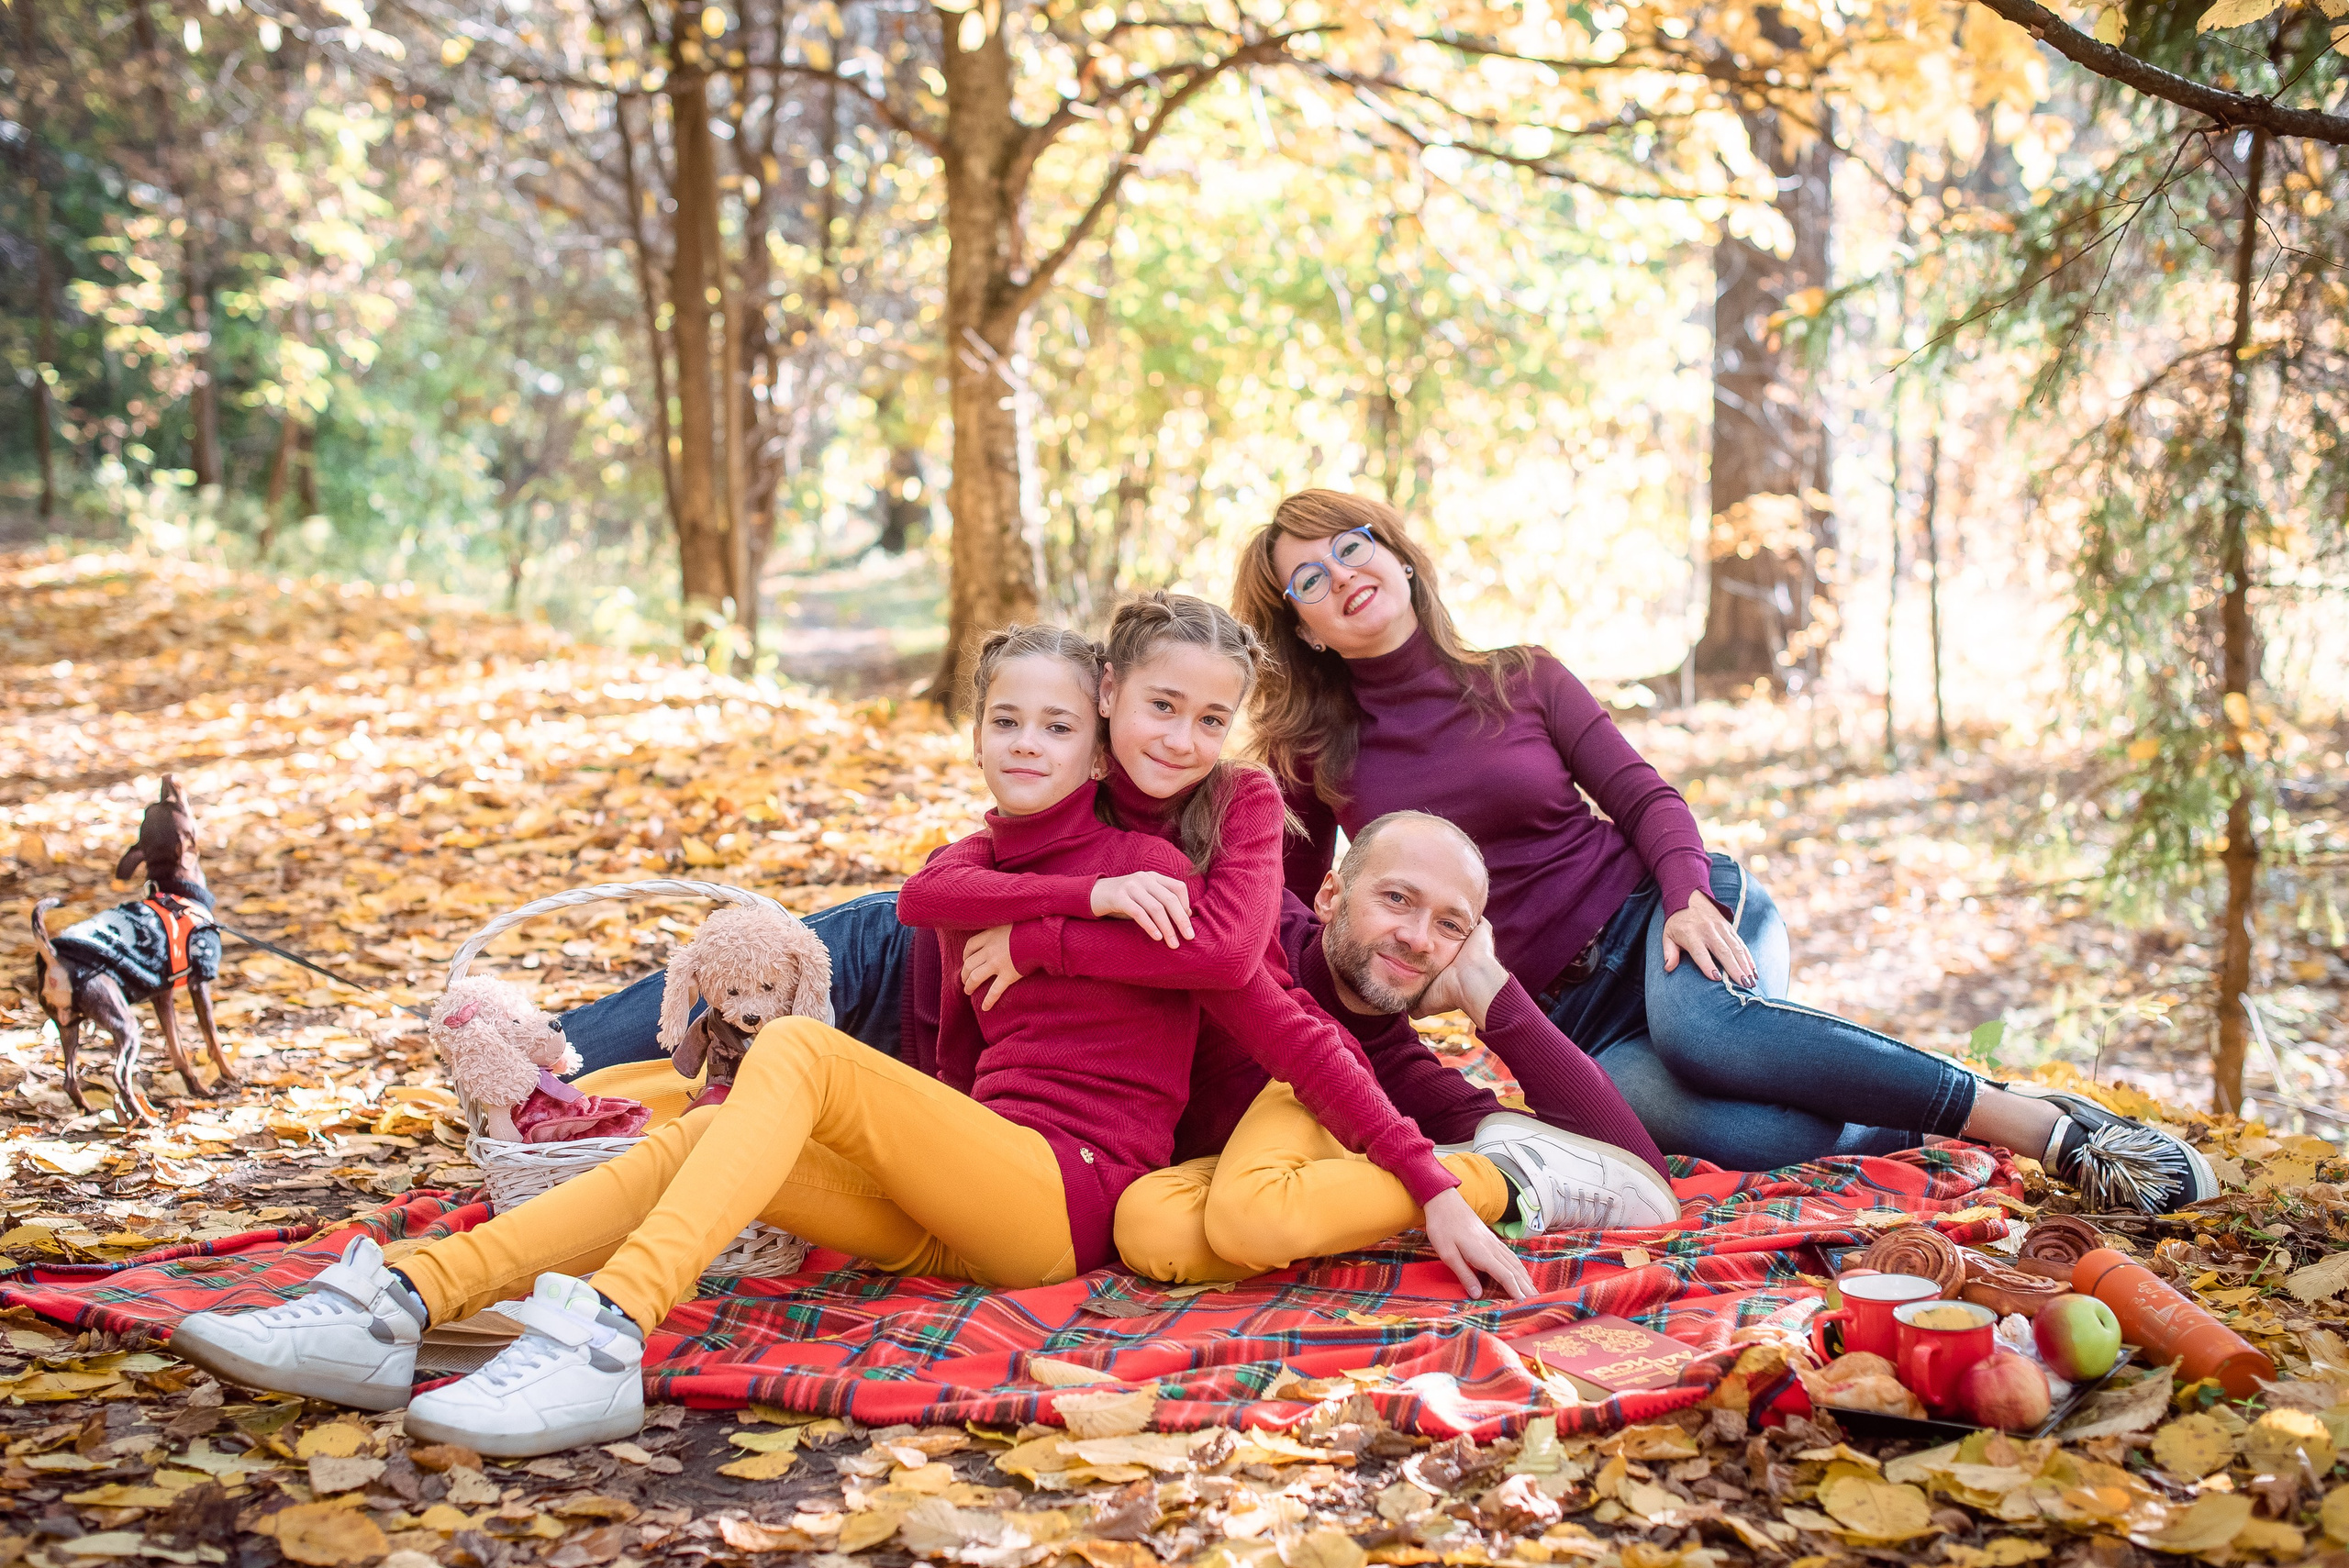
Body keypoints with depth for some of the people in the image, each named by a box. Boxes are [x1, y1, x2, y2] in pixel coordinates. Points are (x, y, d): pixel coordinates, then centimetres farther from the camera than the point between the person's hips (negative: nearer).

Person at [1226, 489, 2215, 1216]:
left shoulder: (1524, 680, 6)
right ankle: (1915, 1131, -13)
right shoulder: (1314, 754, 5)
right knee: (1719, 1128, -35)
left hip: (1657, 907, 0)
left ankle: (2033, 1120, -28)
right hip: (1570, 1016, 0)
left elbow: (1646, 799, 2)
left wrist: (1689, 895, -18)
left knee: (1699, 1023, -38)